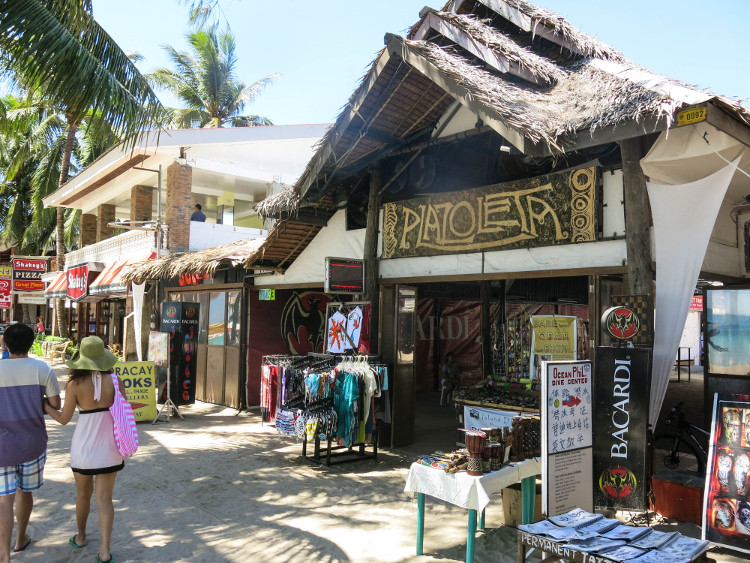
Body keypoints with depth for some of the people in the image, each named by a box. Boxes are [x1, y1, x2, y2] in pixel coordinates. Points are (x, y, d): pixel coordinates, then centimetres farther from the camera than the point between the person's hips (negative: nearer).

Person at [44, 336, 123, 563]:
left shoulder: (75, 384, -12)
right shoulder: (114, 380, -9)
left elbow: (63, 418, -4)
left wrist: (43, 403, 9)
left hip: (83, 445, 0)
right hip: (109, 445, 0)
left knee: (83, 494, 22)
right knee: (104, 498, 7)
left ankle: (81, 537, 41)